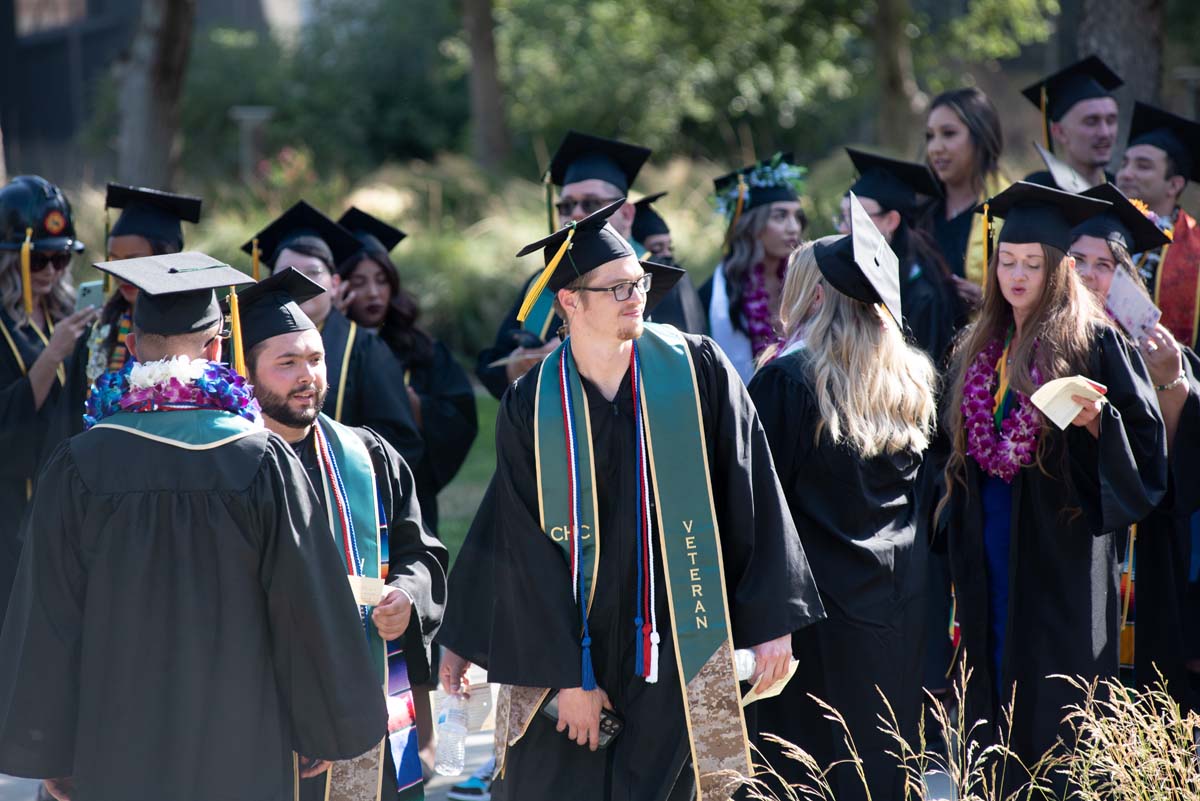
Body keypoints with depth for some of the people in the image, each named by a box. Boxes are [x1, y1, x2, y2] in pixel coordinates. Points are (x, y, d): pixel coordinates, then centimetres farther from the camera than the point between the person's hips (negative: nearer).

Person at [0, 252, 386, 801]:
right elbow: (308, 606, -4)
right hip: (241, 750, 0)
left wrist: (50, 754, 6)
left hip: (120, 749, 0)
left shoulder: (79, 466, -8)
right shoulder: (264, 461, -9)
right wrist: (325, 730, 9)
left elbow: (48, 616, -4)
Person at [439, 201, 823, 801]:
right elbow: (527, 549, -3)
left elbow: (752, 496, -1)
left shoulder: (696, 369, -3)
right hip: (567, 640, 0)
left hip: (674, 651, 0)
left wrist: (771, 620, -5)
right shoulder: (530, 408, -3)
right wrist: (569, 676, -7)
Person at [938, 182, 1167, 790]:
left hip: (1061, 532, -6)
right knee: (996, 681, 8)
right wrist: (954, 511, 14)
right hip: (988, 540, 6)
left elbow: (1146, 431, -6)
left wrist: (1094, 419, -23)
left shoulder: (1092, 340, -4)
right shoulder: (979, 350, 14)